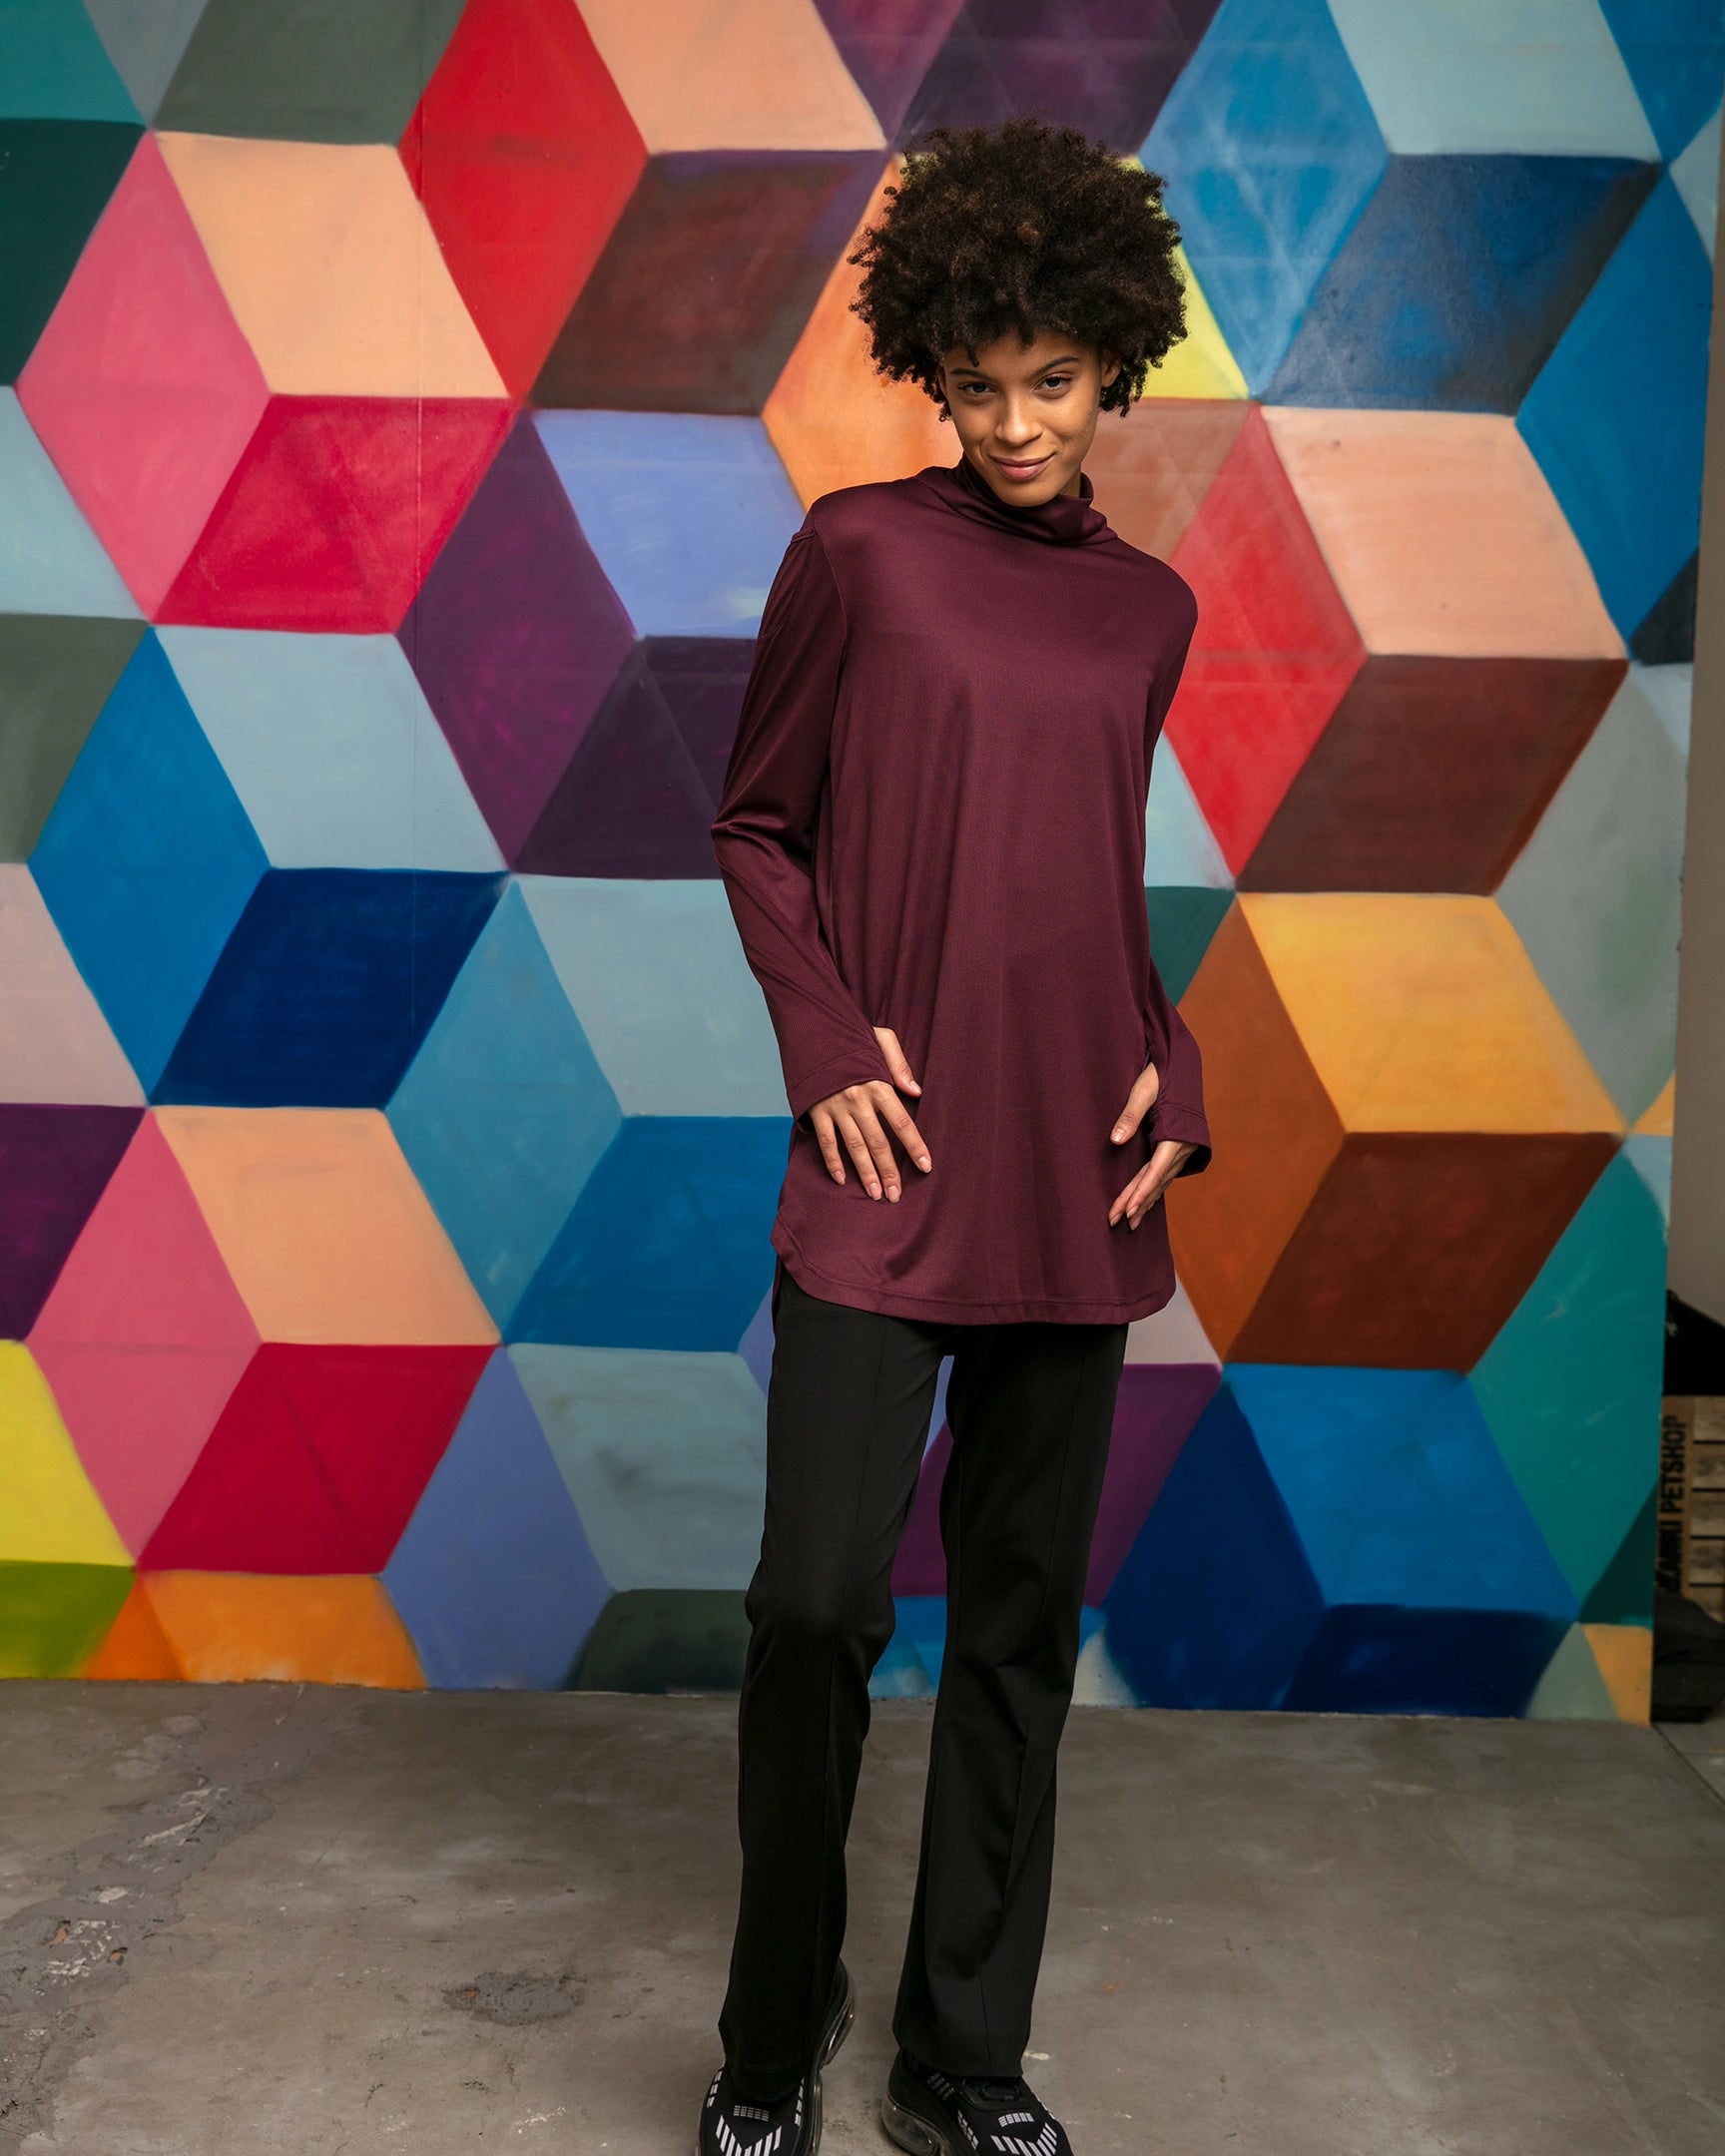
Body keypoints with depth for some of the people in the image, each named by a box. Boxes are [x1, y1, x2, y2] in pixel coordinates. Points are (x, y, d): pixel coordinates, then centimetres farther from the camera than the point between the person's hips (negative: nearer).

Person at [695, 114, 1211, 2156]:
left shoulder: (1149, 606, 13)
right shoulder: (859, 548, 2)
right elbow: (755, 825, 6)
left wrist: (1169, 1067, 5)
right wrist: (828, 1045, -6)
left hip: (1074, 1179, 4)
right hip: (889, 1161, -3)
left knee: (1024, 1621, 9)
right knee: (818, 1601, -5)